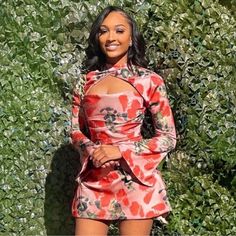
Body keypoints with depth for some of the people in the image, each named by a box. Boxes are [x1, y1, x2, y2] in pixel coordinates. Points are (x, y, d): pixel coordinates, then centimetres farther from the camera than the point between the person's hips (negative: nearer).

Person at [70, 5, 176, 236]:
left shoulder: (149, 81, -2)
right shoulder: (86, 80, 8)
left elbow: (168, 138, -1)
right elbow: (75, 130, 13)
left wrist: (120, 151, -13)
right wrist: (91, 150, -9)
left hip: (136, 180, -3)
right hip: (93, 181, 3)